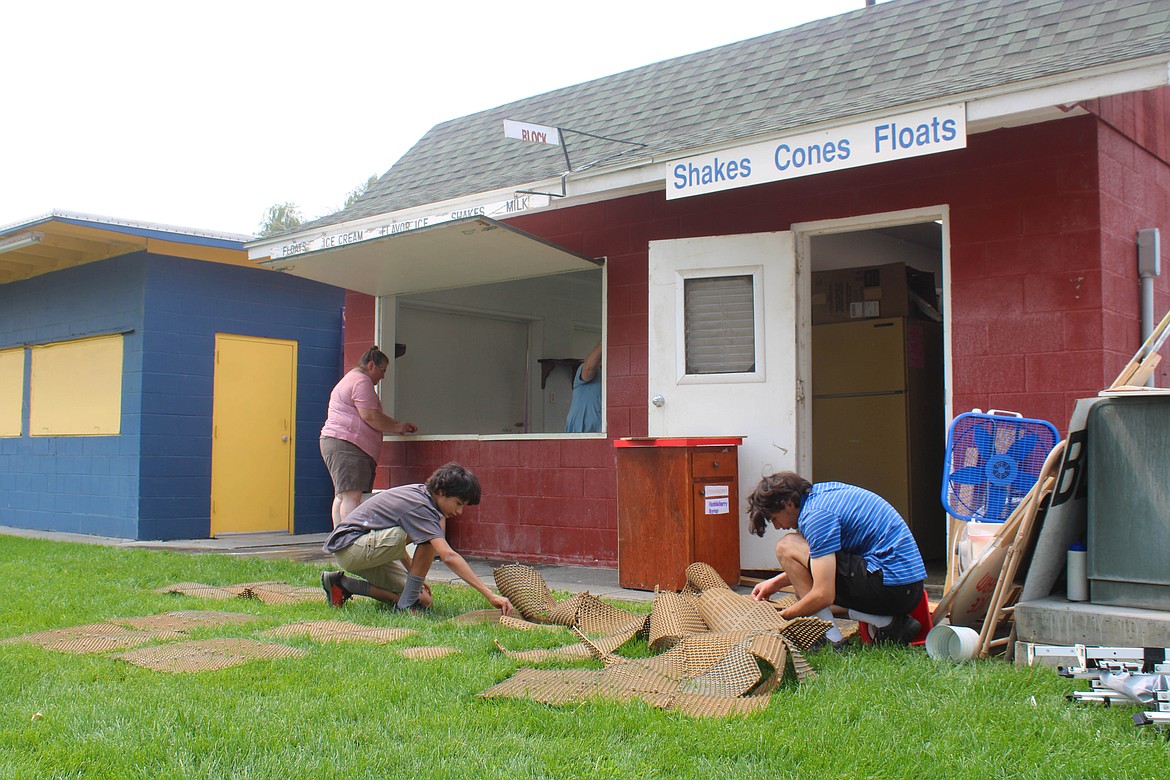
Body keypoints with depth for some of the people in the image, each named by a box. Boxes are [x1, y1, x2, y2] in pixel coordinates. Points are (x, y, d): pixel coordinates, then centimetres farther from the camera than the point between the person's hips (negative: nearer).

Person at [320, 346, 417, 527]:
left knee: (342, 496, 6)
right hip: (346, 446, -11)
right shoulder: (361, 381, -7)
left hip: (337, 444, 11)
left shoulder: (351, 378, 28)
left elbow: (369, 417, 29)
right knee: (352, 496, -18)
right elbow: (370, 416, -16)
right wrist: (398, 427, -4)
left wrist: (399, 425, 20)